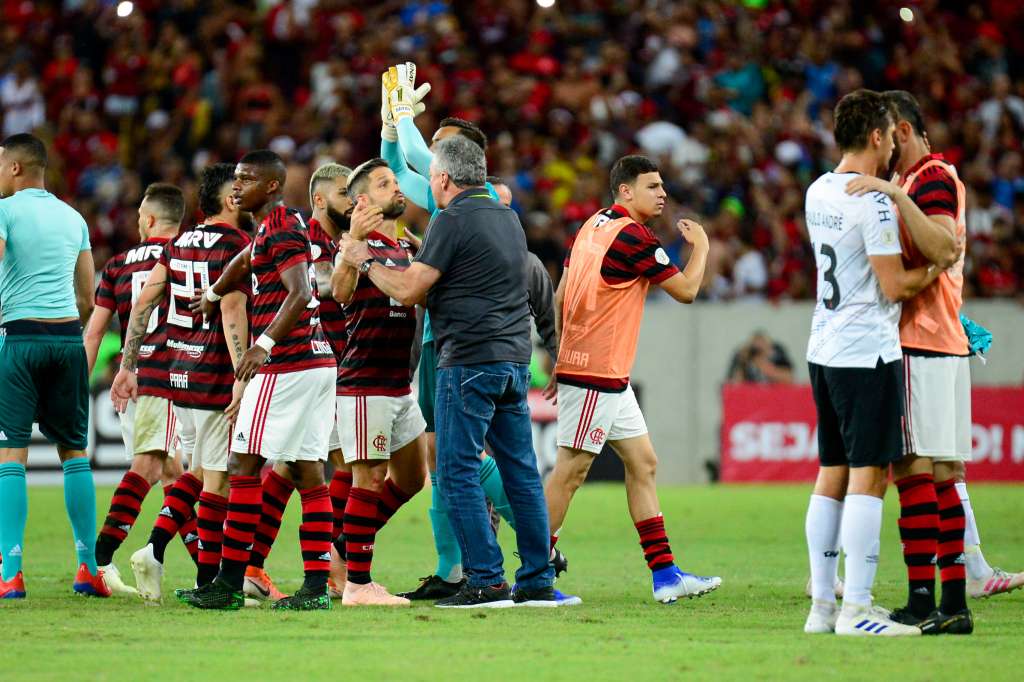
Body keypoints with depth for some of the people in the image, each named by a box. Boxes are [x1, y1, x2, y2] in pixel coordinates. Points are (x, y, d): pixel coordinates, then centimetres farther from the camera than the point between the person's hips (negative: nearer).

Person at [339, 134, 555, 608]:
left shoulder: (453, 221, -10)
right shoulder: (507, 218, 15)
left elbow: (409, 291, -10)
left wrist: (364, 262, 4)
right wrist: (421, 253, 34)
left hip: (470, 363, -8)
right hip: (515, 358, 8)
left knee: (458, 473, -4)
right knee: (520, 471, 9)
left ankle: (486, 582, -8)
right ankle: (538, 582, 9)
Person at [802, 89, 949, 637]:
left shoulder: (818, 193, 10)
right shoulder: (873, 202, -16)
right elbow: (895, 286, -15)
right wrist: (937, 267, 2)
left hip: (824, 350, 9)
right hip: (867, 351, -9)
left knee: (832, 475, 11)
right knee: (868, 476, -7)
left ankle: (822, 604, 12)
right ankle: (856, 609, -9)